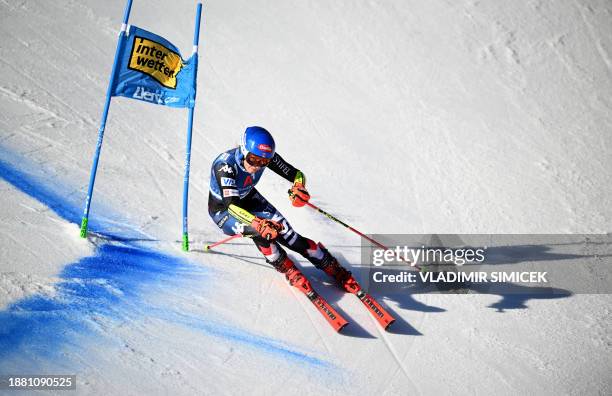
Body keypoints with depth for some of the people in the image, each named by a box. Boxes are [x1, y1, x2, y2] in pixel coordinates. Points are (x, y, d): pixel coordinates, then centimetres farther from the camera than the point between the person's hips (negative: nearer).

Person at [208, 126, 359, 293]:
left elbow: (296, 174, -16)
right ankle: (289, 270, -9)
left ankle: (338, 272, -3)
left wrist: (299, 188, -41)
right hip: (223, 209, -4)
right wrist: (258, 223, -64)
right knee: (258, 230, -32)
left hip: (248, 198, 4)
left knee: (288, 235, -13)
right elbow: (231, 205, -48)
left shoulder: (265, 157, -23)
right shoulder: (225, 165, -38)